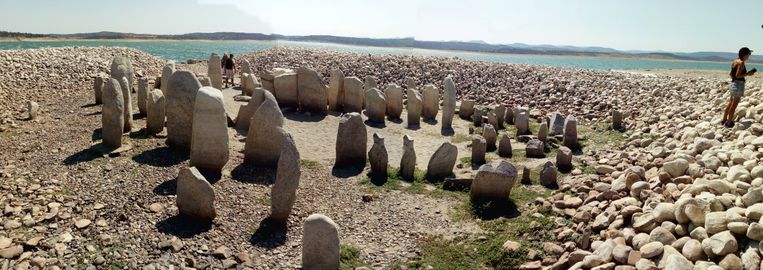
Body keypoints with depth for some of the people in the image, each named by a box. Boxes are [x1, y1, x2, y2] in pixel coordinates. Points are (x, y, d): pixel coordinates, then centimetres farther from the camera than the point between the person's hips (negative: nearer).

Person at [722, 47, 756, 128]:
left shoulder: (735, 61, 10)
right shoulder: (741, 62, -15)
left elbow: (731, 74, 14)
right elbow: (737, 75, -20)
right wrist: (747, 74, -11)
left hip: (733, 84, 9)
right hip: (739, 84, -9)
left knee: (730, 103, 17)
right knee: (734, 105, -2)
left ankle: (724, 120, 23)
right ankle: (729, 123, 4)